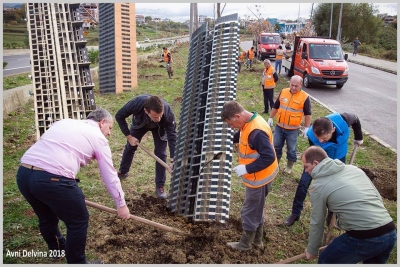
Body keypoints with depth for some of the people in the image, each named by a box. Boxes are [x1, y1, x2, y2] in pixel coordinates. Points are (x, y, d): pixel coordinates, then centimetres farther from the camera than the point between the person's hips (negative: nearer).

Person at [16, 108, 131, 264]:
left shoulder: (64, 122, 26)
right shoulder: (98, 137, 9)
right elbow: (110, 176, 11)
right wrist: (121, 204, 22)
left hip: (23, 173, 8)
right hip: (53, 179, -8)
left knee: (47, 216, 31)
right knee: (78, 221, 14)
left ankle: (57, 248, 55)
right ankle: (77, 262, 29)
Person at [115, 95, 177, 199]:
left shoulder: (168, 112, -44)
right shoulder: (136, 103, -44)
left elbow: (172, 136, -35)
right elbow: (119, 116, -25)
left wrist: (173, 160, -38)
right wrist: (129, 136, -24)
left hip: (160, 128, -1)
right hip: (140, 123, 1)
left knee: (160, 153, -11)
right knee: (130, 147, 12)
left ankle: (160, 186, 2)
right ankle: (122, 172, 39)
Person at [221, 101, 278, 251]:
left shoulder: (256, 132, -32)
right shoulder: (249, 123, -1)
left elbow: (268, 157, -33)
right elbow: (242, 136, 22)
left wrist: (246, 168, -29)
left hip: (259, 179, -10)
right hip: (257, 176, 10)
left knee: (250, 212, 10)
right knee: (256, 209, 24)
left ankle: (245, 244, 31)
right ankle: (257, 240, 42)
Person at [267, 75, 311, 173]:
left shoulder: (305, 97, -12)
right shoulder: (283, 92, 0)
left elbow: (308, 114, -6)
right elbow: (275, 106, 11)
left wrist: (306, 128, -7)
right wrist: (270, 118, 11)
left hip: (293, 129, -3)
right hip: (279, 126, 4)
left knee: (291, 149, 10)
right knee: (276, 146, 14)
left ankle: (289, 166, 30)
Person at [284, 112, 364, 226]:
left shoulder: (342, 120, -37)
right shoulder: (312, 135, -40)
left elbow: (355, 120, -10)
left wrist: (358, 138, 4)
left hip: (338, 158, 2)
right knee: (303, 183, -5)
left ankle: (332, 216, 25)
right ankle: (295, 213, 13)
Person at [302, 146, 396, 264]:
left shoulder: (319, 186, -3)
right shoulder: (353, 168, 14)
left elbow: (317, 223, 6)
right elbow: (378, 198, 20)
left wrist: (311, 251, 21)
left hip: (364, 238, -7)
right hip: (391, 233, 7)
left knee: (326, 261, 15)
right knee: (373, 262, 32)